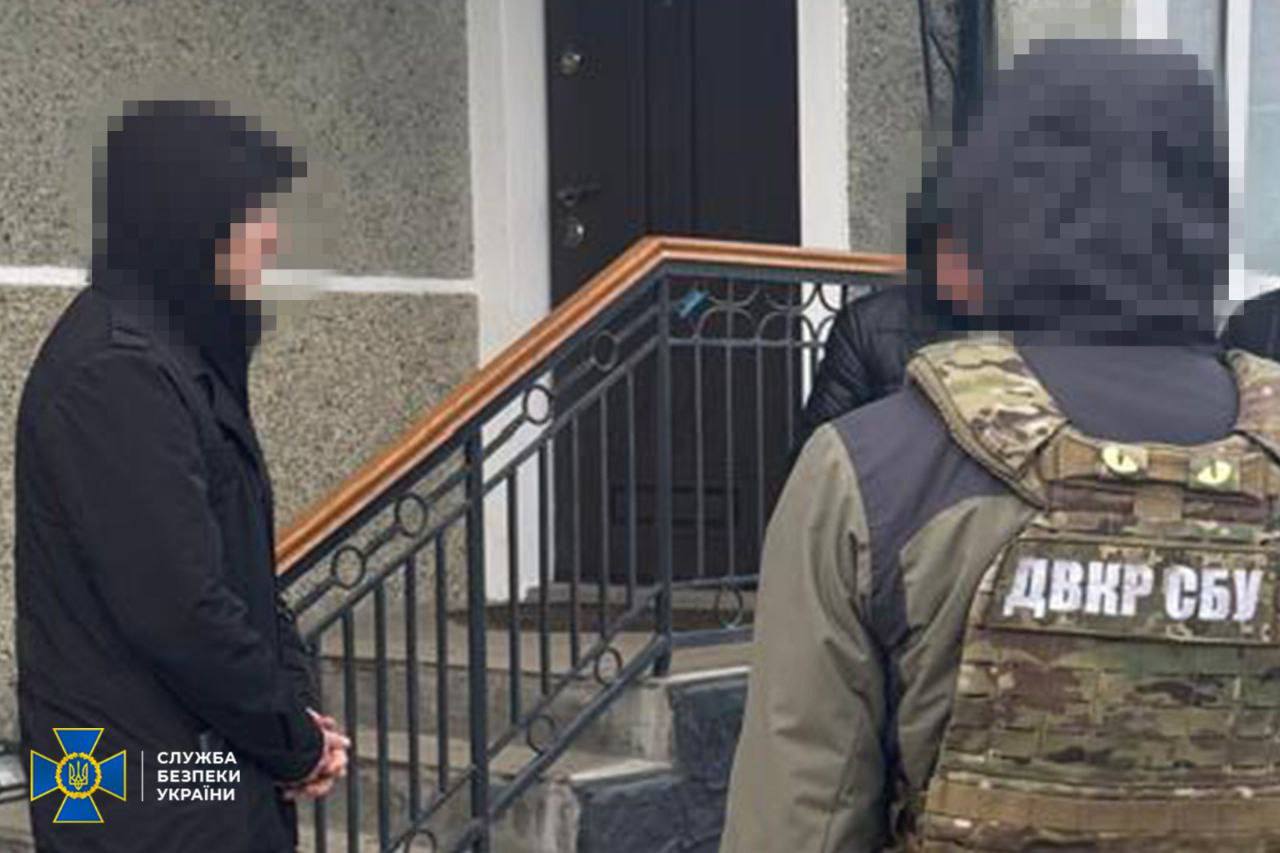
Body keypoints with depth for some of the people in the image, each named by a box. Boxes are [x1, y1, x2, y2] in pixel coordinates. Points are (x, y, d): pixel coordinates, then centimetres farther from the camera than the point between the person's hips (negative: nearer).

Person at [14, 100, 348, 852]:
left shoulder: (187, 356, 13)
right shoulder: (118, 372, -19)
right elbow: (179, 607, -23)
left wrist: (300, 703, 4)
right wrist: (297, 743, -11)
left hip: (222, 774, 9)